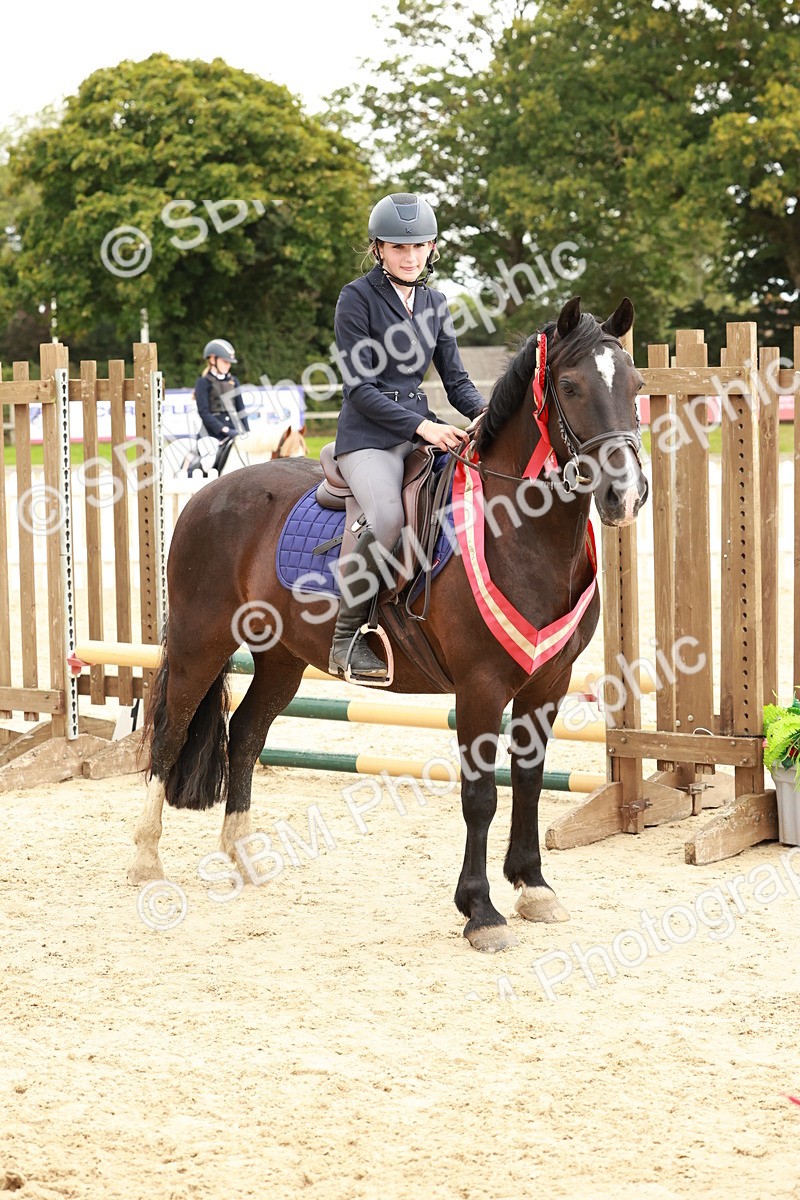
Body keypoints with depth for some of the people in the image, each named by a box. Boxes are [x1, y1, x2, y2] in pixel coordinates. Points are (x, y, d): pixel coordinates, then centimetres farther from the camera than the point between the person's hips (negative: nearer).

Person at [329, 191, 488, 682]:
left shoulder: (435, 303, 14)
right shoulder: (358, 298, -5)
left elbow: (456, 378, 13)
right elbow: (359, 388, -11)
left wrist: (485, 412, -10)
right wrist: (422, 427, -21)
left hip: (423, 430, 6)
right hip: (368, 436, -6)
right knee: (390, 518, -34)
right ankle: (347, 639, -19)